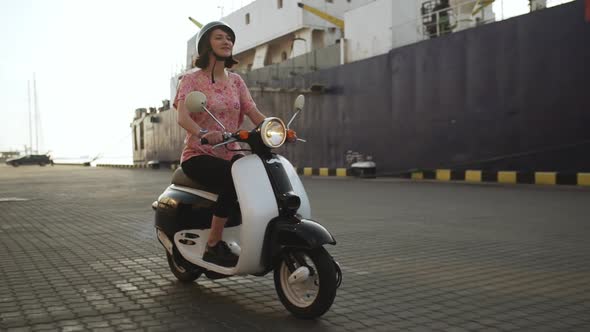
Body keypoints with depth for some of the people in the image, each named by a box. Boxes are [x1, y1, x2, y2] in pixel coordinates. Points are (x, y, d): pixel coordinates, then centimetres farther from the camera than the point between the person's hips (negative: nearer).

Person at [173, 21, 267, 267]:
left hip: (230, 155, 5)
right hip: (198, 156, -5)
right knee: (233, 179, -34)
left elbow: (255, 115, 4)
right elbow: (182, 116, -19)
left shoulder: (236, 81, 14)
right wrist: (203, 133, -41)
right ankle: (213, 245, -21)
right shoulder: (191, 80, -1)